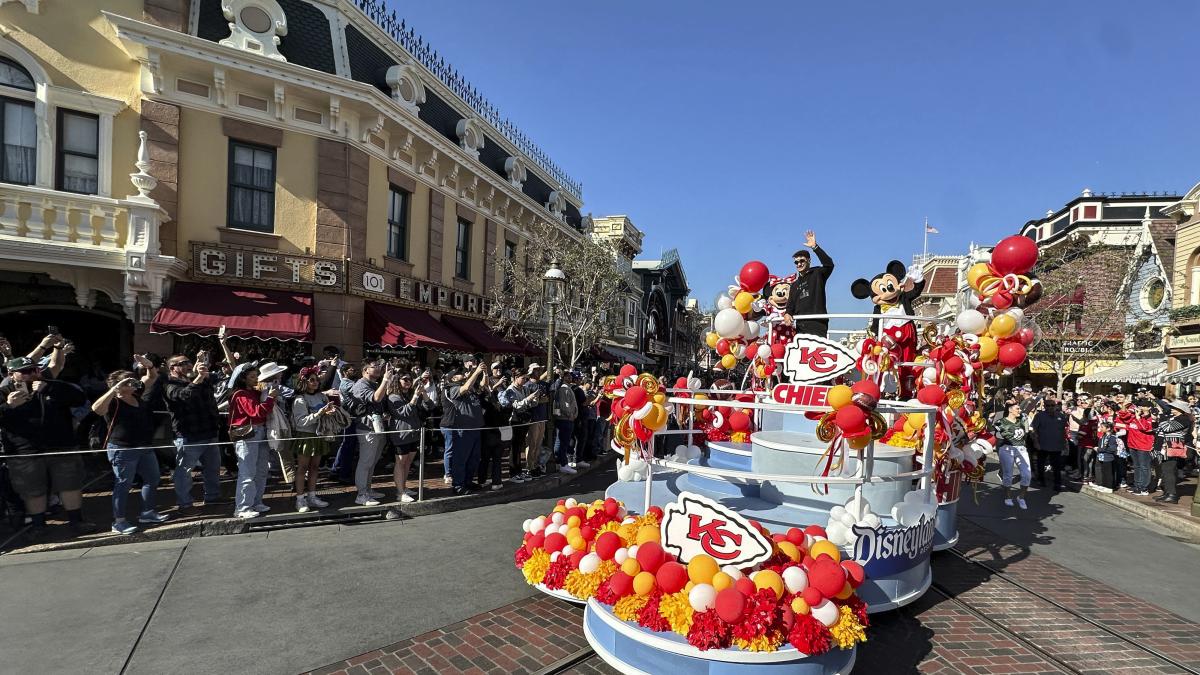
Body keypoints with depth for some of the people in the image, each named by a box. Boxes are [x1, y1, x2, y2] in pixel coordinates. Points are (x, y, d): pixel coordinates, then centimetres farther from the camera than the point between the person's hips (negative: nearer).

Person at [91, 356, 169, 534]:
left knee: (152, 479, 14)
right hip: (123, 450, -7)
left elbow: (152, 378, 10)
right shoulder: (113, 402, -11)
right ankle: (118, 521, 7)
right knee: (122, 484, -1)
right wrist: (115, 389, -34)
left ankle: (147, 513, 26)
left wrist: (149, 365, -11)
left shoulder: (139, 396, 7)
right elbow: (96, 408, -32)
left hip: (145, 448, 8)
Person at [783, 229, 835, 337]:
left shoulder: (818, 273, 8)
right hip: (801, 326, 6)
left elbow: (829, 264, -13)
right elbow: (791, 305, 21)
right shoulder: (795, 284, 24)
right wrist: (787, 314, -3)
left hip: (818, 324, -5)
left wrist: (814, 247, -20)